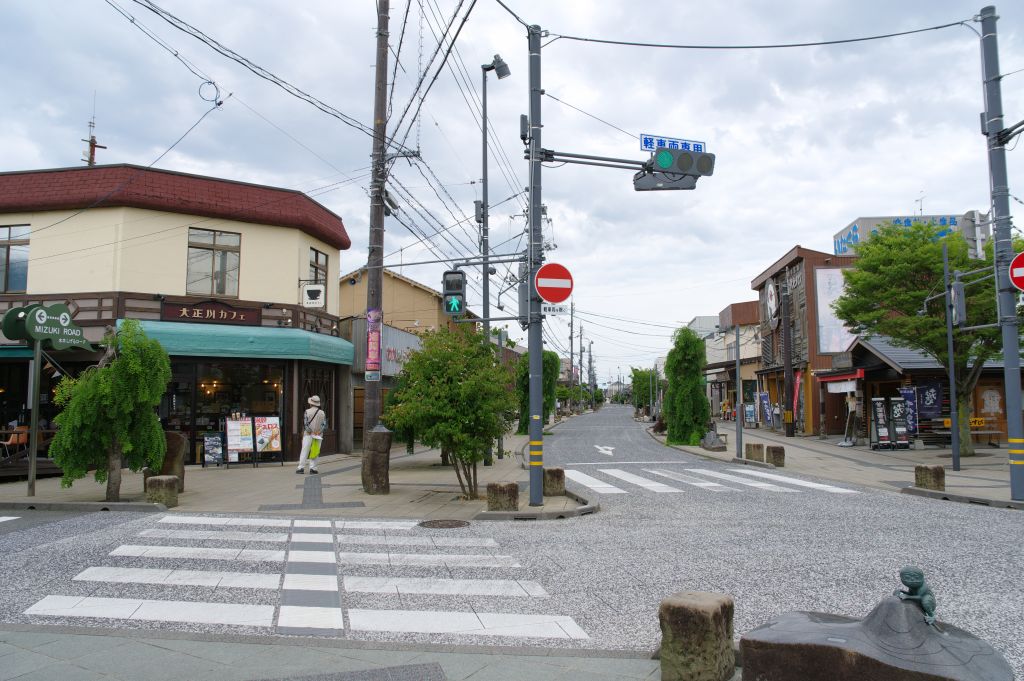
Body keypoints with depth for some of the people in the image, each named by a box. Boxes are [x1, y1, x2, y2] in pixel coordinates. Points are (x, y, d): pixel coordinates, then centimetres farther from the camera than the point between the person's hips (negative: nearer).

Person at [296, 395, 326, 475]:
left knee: (304, 451, 2)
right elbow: (324, 424, -2)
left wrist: (310, 432, -4)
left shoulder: (307, 412, -5)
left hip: (308, 435, -2)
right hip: (318, 435, 2)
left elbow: (305, 424, -8)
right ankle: (313, 468, 3)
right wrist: (319, 432, -6)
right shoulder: (322, 413, 3)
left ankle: (301, 468, 0)